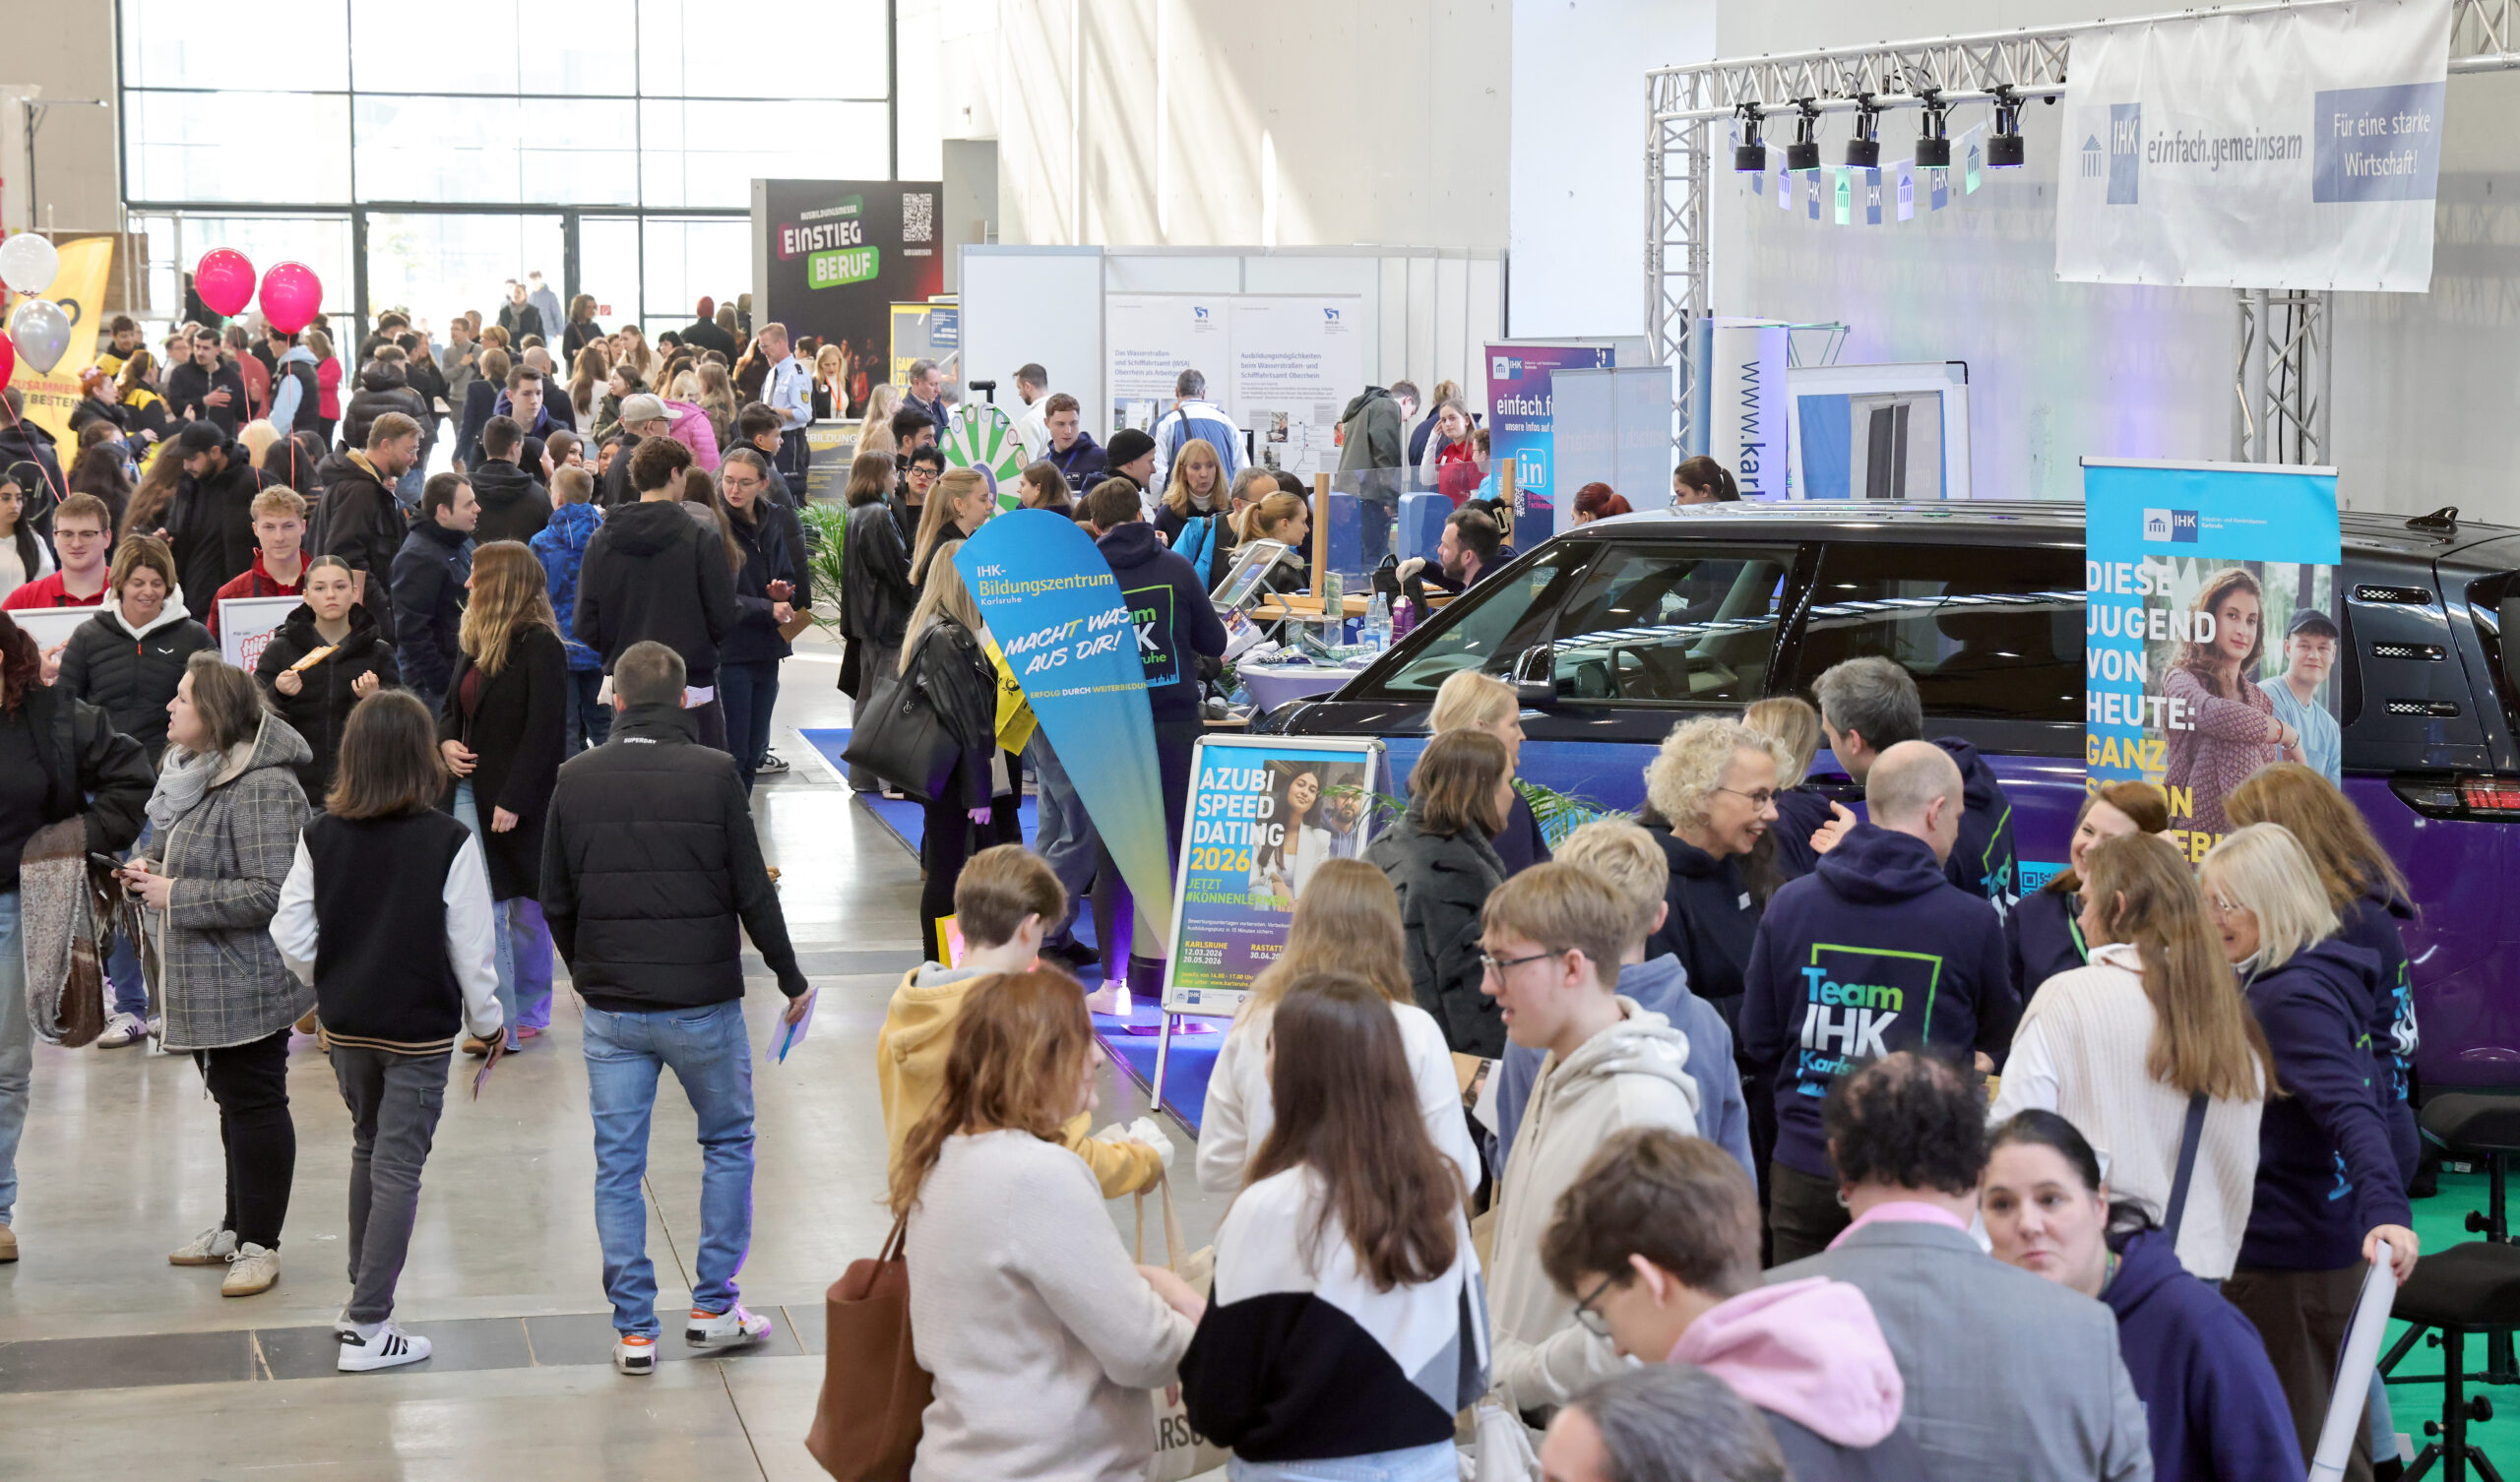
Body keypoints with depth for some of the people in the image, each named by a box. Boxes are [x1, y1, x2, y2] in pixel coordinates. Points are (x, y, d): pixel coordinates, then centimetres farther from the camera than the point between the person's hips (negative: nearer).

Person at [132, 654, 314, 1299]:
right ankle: (237, 1228, 32)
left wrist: (177, 895, -22)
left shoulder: (262, 787, -22)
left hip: (249, 983, -10)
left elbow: (270, 893, -28)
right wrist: (150, 867, 4)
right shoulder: (192, 772, 10)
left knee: (254, 1102, 0)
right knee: (232, 1100, 19)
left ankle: (259, 1244, 11)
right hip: (203, 982, 10)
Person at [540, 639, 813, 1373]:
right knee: (729, 1142, 16)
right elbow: (752, 892, -6)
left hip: (611, 1007, 2)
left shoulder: (576, 780, -1)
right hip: (702, 1002, -2)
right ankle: (713, 1307, 17)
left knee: (617, 1165, 8)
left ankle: (633, 1328, 9)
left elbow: (556, 900, 5)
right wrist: (791, 977, 7)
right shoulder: (713, 774, -9)